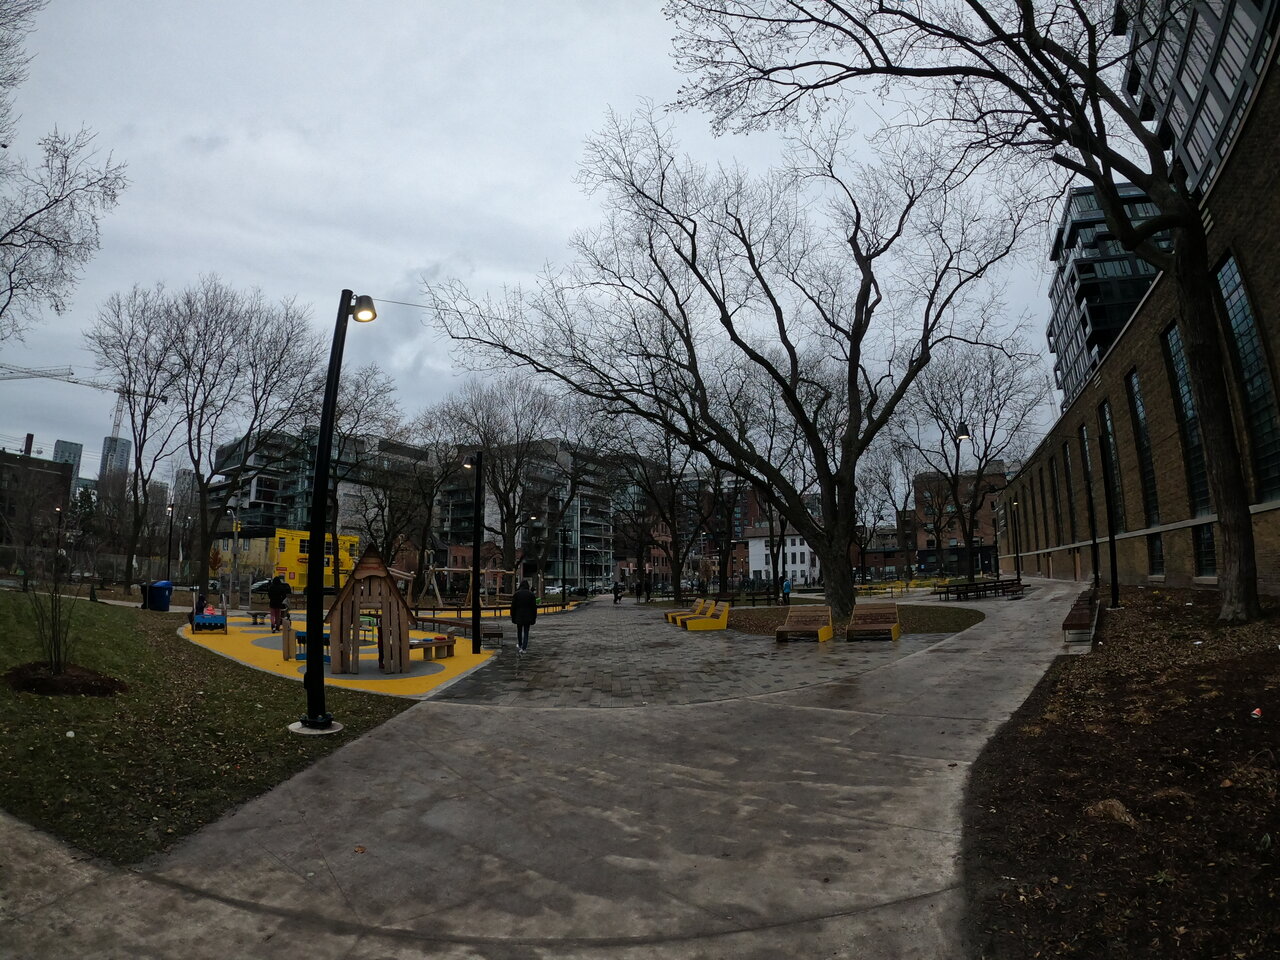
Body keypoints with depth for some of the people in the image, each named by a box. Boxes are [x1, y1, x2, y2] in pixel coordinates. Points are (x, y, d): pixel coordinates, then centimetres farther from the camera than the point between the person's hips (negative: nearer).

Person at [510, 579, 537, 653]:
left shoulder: (516, 594, -4)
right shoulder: (531, 594, -2)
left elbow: (513, 607, -2)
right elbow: (534, 607, -1)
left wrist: (513, 617, 7)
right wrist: (534, 618, 6)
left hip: (518, 617, 0)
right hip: (528, 617, 0)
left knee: (519, 631, 19)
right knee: (526, 632, 5)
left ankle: (519, 645, 31)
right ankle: (524, 648, -1)